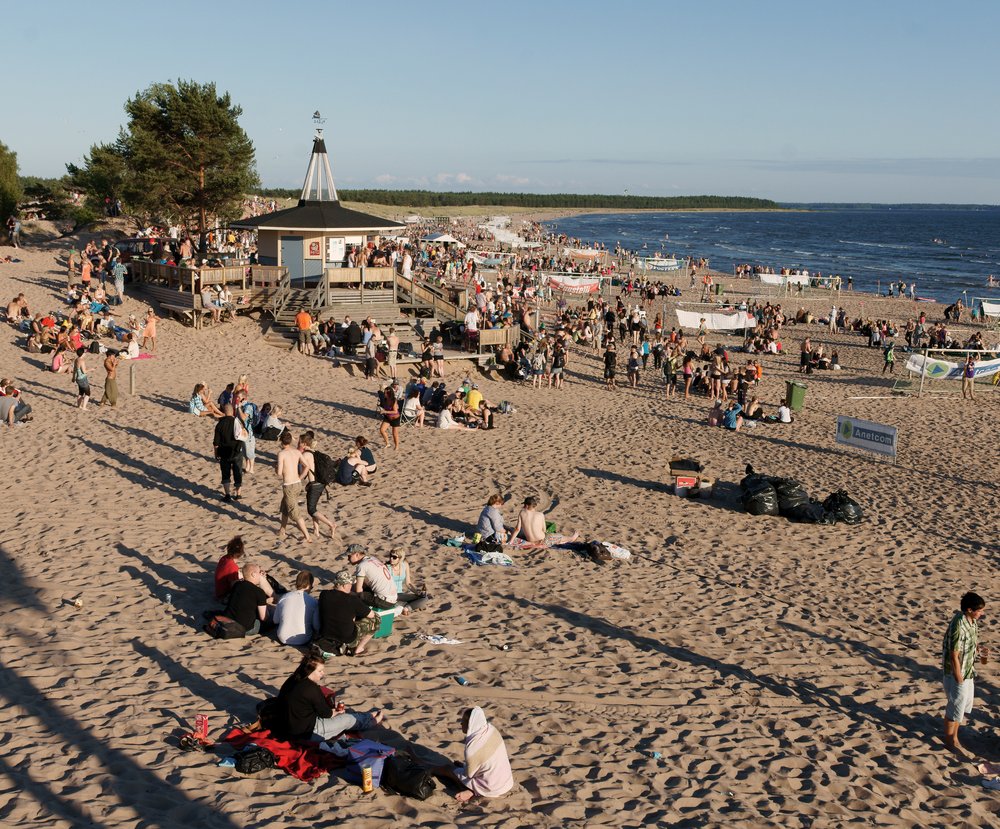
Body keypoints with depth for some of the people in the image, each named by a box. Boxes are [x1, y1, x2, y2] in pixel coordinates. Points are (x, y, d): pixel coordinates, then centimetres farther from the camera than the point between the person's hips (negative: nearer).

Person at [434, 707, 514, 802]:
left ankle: (472, 791, 12)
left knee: (448, 769, 8)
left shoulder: (472, 749, -30)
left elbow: (468, 774, -14)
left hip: (492, 789, -6)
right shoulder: (491, 729, -12)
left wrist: (463, 765, 10)